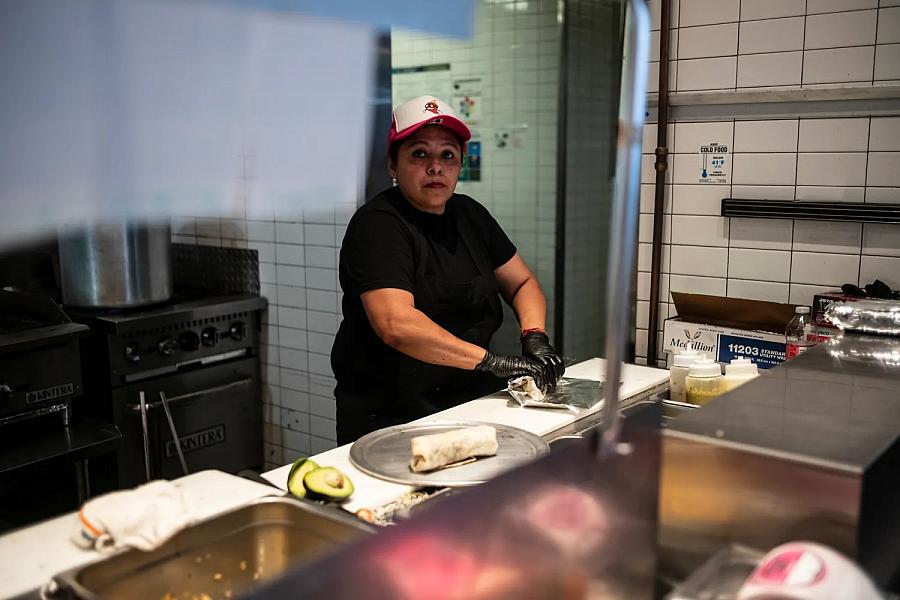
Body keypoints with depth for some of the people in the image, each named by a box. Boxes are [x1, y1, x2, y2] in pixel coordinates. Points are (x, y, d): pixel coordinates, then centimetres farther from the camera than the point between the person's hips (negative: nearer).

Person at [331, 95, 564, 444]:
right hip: (388, 419, -6)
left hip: (469, 404, 7)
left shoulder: (469, 215, 12)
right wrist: (493, 362, -26)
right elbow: (395, 324, -26)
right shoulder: (378, 225, -13)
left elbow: (522, 282, 18)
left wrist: (534, 337, -3)